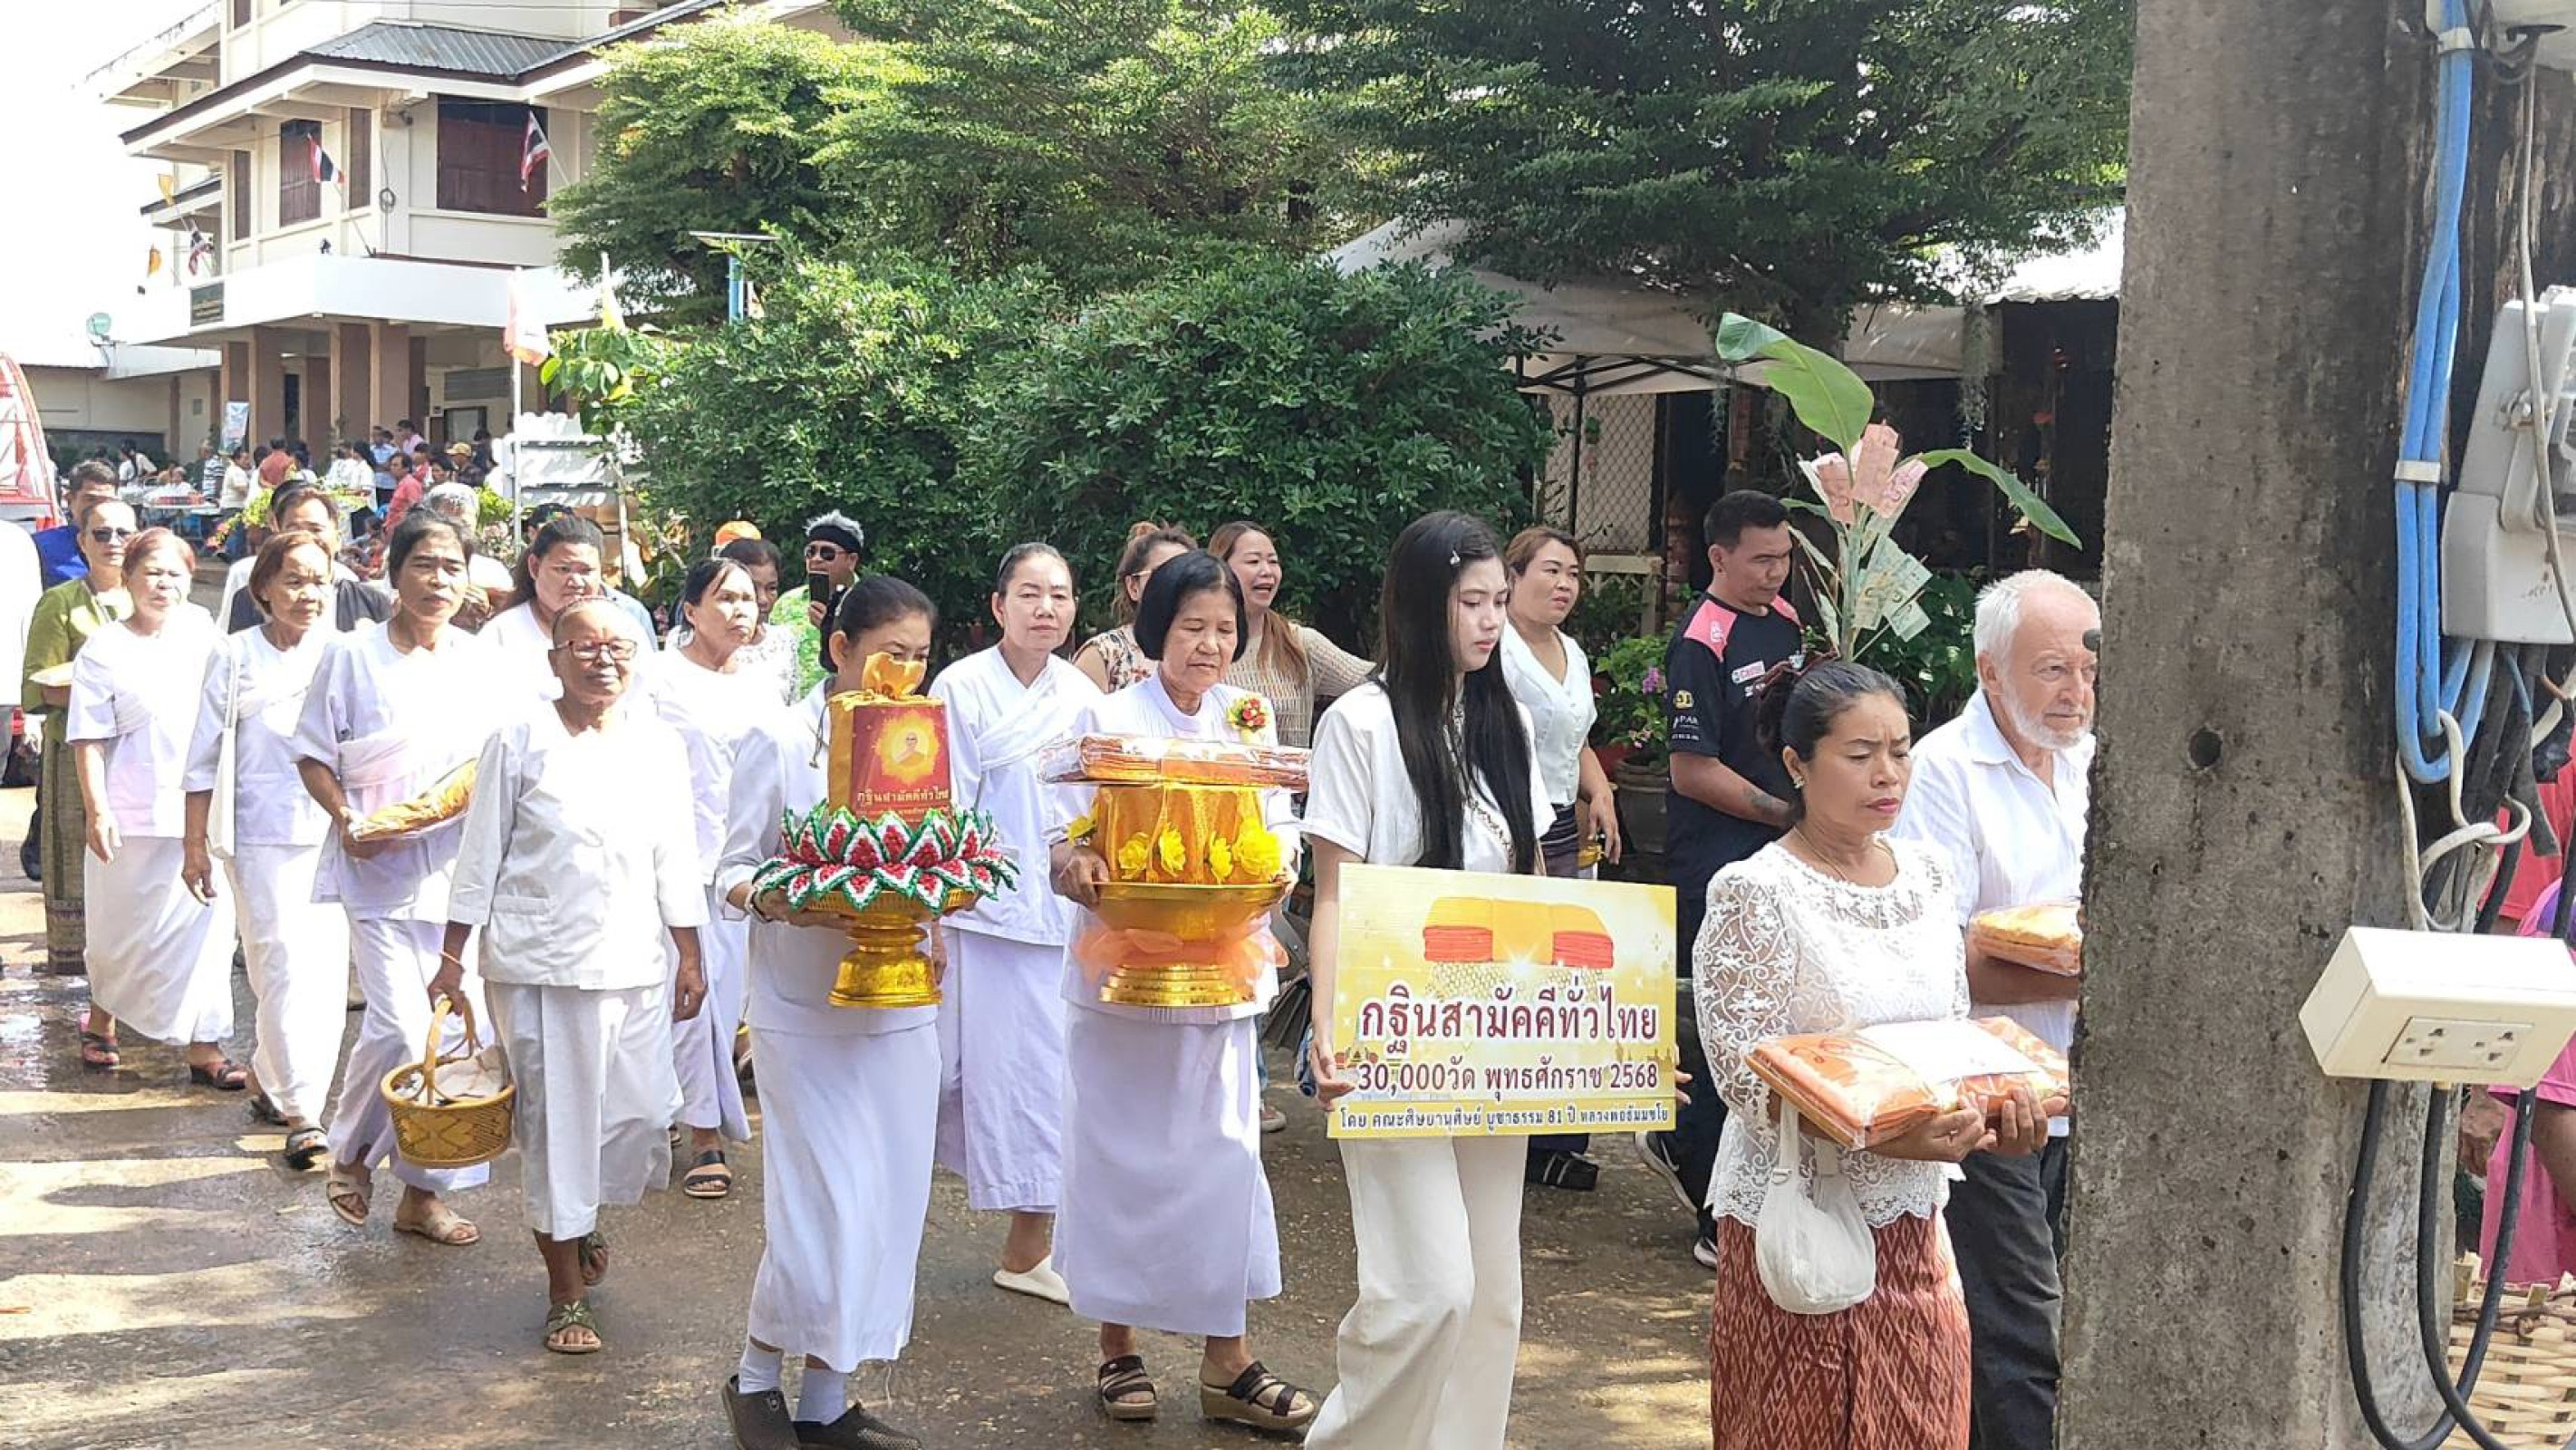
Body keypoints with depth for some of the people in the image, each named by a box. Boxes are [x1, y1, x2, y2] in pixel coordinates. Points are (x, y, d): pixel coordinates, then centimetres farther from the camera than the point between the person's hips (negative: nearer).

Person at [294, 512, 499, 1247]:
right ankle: (350, 1149, 17)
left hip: (460, 870, 4)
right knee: (399, 1027, -12)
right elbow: (314, 756, 2)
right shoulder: (351, 656, -2)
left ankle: (425, 1191, 17)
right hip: (380, 870, -4)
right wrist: (346, 819, -14)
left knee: (455, 1029, 4)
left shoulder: (478, 663, 8)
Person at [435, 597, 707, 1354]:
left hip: (634, 964, 3)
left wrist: (690, 958, 9)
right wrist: (451, 958, 0)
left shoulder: (658, 744, 6)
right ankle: (567, 1292, 15)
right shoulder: (520, 742, -4)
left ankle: (582, 1215, 37)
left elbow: (675, 859, 11)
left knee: (641, 1113, 4)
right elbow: (481, 855, 0)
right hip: (538, 964, -3)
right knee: (554, 1118, 2)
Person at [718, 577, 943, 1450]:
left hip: (902, 1006, 5)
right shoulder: (782, 741, -6)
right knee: (827, 1209, -6)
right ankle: (756, 1378, 18)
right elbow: (733, 869, -4)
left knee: (886, 1206, 6)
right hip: (807, 1011, -5)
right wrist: (773, 900, -25)